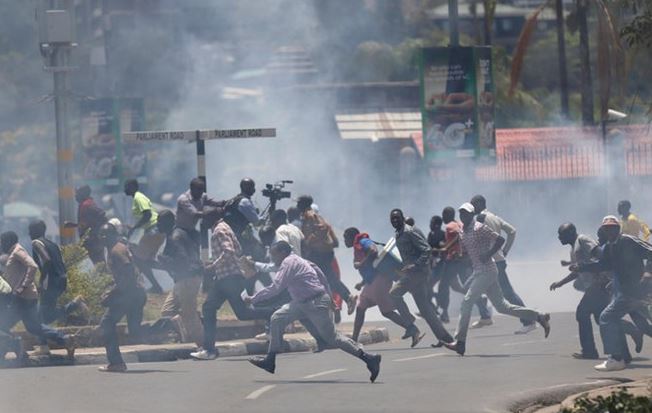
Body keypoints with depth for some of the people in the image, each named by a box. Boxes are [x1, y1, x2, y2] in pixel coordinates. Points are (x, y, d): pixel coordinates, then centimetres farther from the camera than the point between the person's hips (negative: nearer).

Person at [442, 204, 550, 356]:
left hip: (487, 271, -10)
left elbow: (500, 240, -16)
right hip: (479, 272, 10)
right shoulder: (463, 233, 15)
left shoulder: (479, 228, -11)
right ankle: (540, 317, 18)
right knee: (502, 306, 11)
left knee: (467, 303, -13)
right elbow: (465, 252, 24)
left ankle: (460, 342, -12)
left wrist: (487, 255, -20)